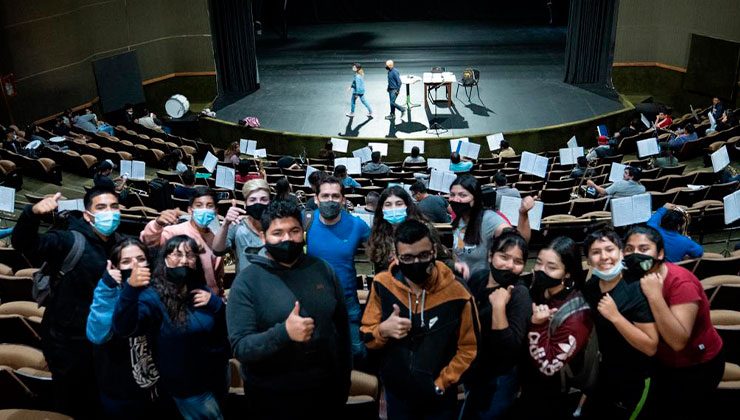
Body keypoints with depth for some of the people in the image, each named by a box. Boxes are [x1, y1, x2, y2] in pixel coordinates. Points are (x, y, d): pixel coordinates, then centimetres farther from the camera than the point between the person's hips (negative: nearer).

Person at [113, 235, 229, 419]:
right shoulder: (154, 295, -17)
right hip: (188, 386, -6)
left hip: (217, 375, 6)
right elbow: (123, 327, -35)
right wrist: (131, 288, -51)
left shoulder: (201, 289, 0)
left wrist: (215, 302, -18)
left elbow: (229, 325, 1)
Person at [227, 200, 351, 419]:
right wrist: (284, 333, -32)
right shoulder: (247, 281, -12)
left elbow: (342, 326, 9)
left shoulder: (323, 270, 0)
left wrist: (344, 377, 12)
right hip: (272, 399, -3)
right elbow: (240, 347, -17)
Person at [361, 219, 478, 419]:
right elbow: (367, 338, -4)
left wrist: (442, 383, -9)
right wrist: (383, 330, -24)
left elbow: (468, 348, -5)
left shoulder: (456, 293, -16)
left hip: (440, 398, -1)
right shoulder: (382, 285, -12)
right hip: (396, 393, 2)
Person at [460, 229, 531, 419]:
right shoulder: (478, 277, -8)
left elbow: (511, 348, -33)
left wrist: (499, 306, -39)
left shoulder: (519, 294, -25)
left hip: (499, 379, -6)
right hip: (472, 369, 6)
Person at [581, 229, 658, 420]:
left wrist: (615, 316, -31)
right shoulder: (589, 288, -5)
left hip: (632, 382, -6)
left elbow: (651, 347, -26)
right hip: (599, 375, 6)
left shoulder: (636, 290, -23)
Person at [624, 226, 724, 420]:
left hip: (698, 366, -6)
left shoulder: (680, 282, -30)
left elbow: (678, 341, -38)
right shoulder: (633, 278, -11)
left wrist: (654, 295, -43)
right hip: (663, 362, 6)